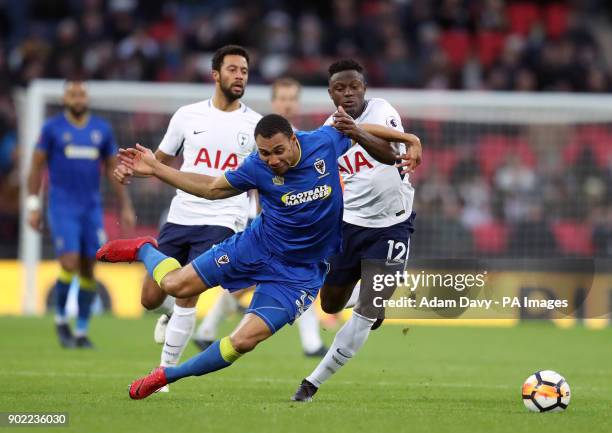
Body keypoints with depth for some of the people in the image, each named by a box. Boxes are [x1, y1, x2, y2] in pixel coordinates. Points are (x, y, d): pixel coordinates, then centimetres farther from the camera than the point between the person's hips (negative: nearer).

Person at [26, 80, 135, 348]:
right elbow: (37, 167, 2)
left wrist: (126, 207, 9)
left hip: (92, 208, 3)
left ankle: (82, 331, 12)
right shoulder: (52, 128, 0)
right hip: (62, 207, -3)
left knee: (88, 269, 2)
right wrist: (33, 206, -3)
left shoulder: (102, 130, 8)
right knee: (70, 264, -15)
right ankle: (60, 319, 8)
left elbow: (113, 170, 14)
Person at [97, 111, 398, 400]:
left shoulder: (325, 143, -17)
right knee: (174, 284, -3)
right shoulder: (257, 167, -16)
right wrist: (155, 169, -1)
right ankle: (143, 250, 33)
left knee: (243, 341, -15)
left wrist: (358, 134, -24)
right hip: (256, 246, 1)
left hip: (300, 272, -1)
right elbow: (212, 189, 3)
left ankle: (168, 376, 5)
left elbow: (387, 156, -2)